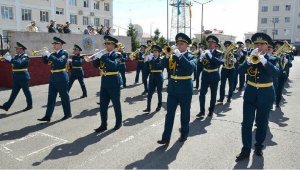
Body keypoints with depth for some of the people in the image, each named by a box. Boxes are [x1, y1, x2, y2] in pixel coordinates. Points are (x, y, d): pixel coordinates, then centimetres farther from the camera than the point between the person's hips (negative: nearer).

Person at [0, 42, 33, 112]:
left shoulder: (25, 56, -12)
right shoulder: (17, 56, 13)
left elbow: (19, 63, -29)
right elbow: (12, 62, 11)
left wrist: (10, 59, -32)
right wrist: (7, 58, -4)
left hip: (23, 77, -8)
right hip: (16, 78, 8)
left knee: (26, 91, 3)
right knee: (14, 92, 11)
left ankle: (29, 105, 15)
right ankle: (6, 106, 13)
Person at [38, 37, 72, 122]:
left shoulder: (64, 53, -9)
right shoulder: (54, 54, 13)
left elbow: (59, 62, -25)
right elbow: (46, 62, 14)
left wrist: (49, 55, -24)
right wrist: (44, 55, -4)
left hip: (61, 77, -7)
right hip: (53, 77, 7)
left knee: (64, 96, 4)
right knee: (51, 97, 6)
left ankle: (68, 114, 19)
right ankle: (48, 116, 9)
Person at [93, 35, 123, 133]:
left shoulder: (117, 55, -8)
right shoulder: (104, 56, 10)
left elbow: (113, 65, -28)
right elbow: (96, 65, 7)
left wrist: (102, 57, -28)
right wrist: (96, 58, -12)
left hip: (114, 83, -6)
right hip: (104, 82, 6)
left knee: (116, 104, 7)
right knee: (103, 105, 5)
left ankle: (119, 122, 23)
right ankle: (103, 125, 13)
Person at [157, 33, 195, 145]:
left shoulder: (190, 57, -2)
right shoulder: (173, 56, 9)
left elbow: (191, 67, -23)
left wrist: (180, 56, -25)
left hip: (185, 89, -3)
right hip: (173, 88, 3)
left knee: (185, 113, 10)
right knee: (169, 113, 1)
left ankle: (184, 134, 28)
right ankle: (166, 138, 4)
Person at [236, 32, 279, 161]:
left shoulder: (272, 59, -4)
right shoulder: (250, 57, 2)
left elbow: (276, 73, -22)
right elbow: (240, 70, -11)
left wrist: (264, 61, -31)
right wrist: (249, 60, -25)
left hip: (265, 95, -1)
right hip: (250, 94, 1)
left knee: (262, 123, 11)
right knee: (247, 123, 0)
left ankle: (259, 146, 30)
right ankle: (246, 150, 9)